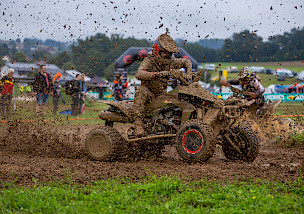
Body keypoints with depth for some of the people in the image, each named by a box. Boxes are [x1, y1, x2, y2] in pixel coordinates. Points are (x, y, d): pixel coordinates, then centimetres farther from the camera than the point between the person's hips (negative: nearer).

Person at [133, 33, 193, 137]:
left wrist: (189, 74, 1)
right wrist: (158, 74, -46)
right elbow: (139, 74, -37)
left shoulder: (171, 62, 1)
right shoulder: (149, 61, -16)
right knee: (141, 90, -38)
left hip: (162, 94, 5)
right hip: (149, 94, -5)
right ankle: (138, 122, -42)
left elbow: (186, 61, 20)